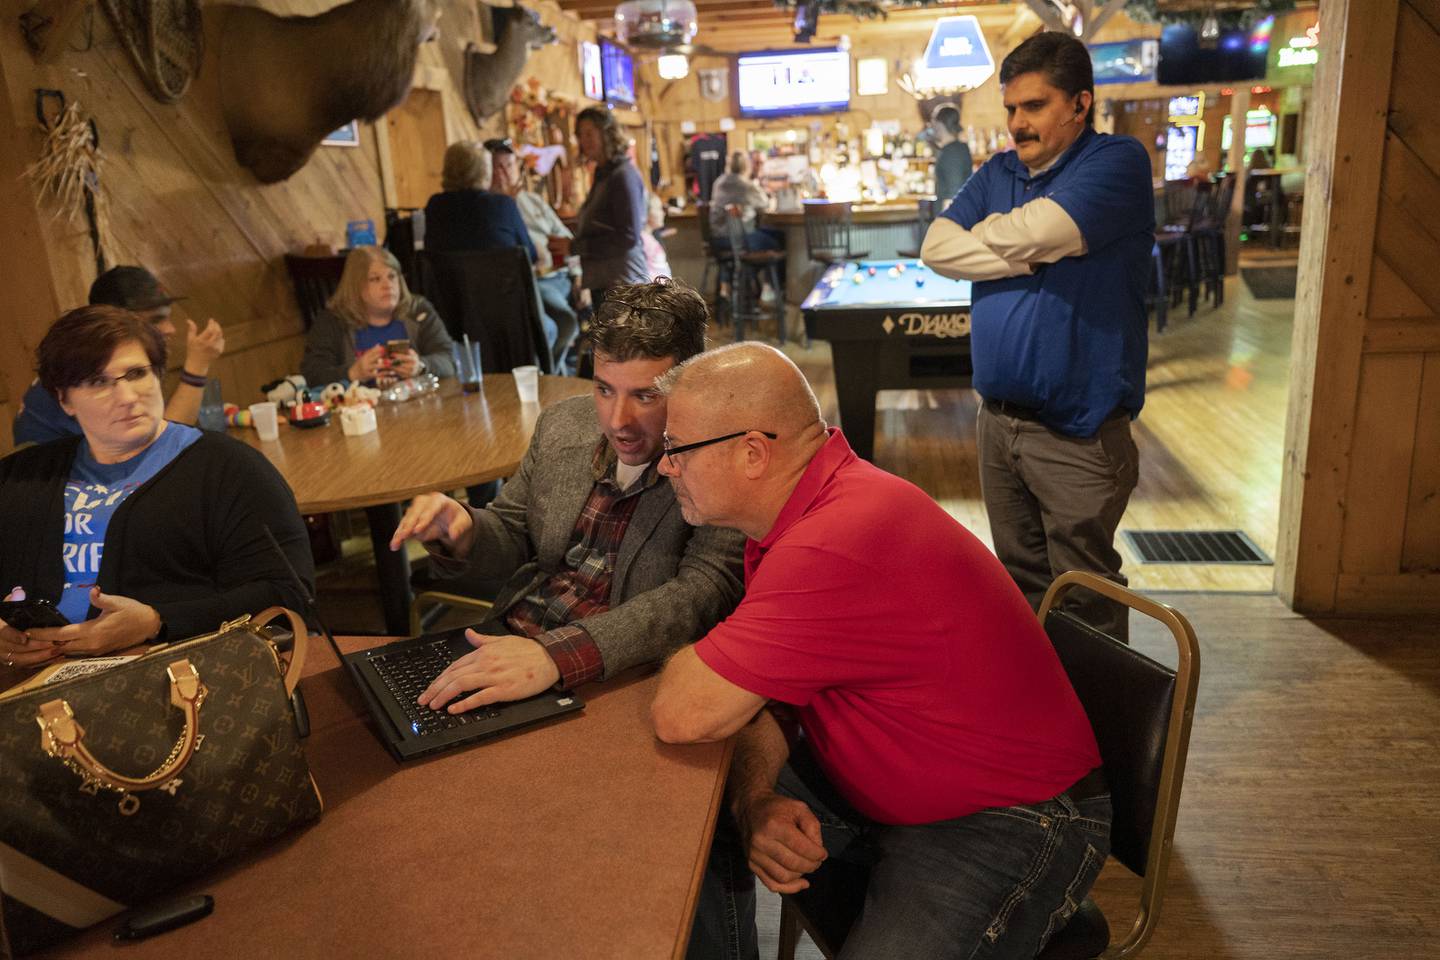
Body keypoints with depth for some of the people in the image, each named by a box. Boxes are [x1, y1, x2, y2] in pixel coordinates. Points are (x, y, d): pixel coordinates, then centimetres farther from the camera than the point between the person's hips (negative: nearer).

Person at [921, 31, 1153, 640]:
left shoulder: (1117, 162, -8)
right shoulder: (997, 173, 12)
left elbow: (1034, 233, -24)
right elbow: (937, 247, -2)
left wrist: (984, 233, -2)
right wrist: (1028, 258, -12)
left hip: (1077, 434, -6)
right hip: (999, 420, 7)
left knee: (1084, 601, 4)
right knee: (1021, 583, 18)